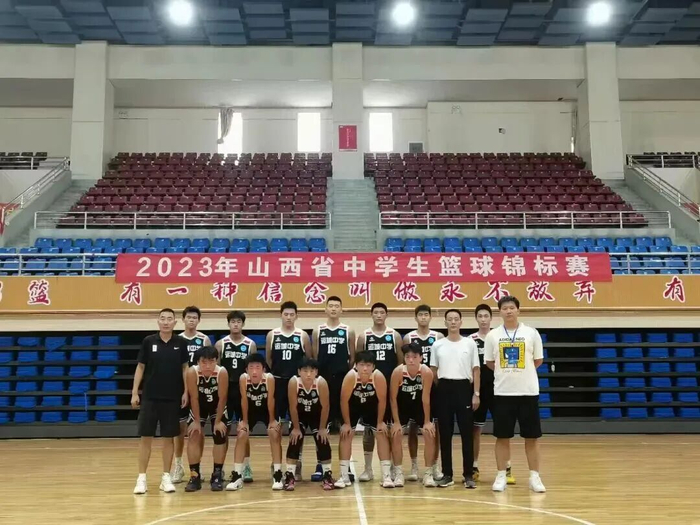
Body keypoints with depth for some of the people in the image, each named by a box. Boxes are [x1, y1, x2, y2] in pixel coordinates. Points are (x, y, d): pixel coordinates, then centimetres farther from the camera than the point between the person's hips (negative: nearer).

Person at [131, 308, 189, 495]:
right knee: (145, 437, 1)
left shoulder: (181, 343, -1)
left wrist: (185, 392, -2)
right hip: (150, 397, 0)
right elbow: (140, 367, 4)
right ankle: (142, 478, 10)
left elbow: (185, 368, 5)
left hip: (172, 398, 0)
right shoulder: (148, 341, -2)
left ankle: (166, 477, 15)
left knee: (169, 437, 5)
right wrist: (135, 392, -1)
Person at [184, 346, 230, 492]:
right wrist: (197, 421, -17)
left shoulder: (222, 372, -33)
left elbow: (222, 399, -22)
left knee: (220, 436, -7)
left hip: (217, 406, 0)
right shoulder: (192, 372, -32)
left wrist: (218, 421, -17)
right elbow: (194, 398, -22)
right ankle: (194, 476, 0)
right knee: (194, 436, -9)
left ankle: (217, 475, 4)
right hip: (199, 407, 1)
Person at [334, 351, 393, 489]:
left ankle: (386, 475, 0)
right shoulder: (350, 376, -35)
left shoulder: (379, 377, -34)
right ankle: (344, 476, 0)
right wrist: (347, 423, -15)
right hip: (353, 406, 0)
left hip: (372, 406, 1)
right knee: (345, 435, -7)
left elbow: (382, 400, -19)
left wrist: (380, 422, -11)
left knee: (382, 434, -6)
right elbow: (344, 400, -23)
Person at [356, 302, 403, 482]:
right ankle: (368, 468, 11)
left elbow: (401, 362, 5)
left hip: (391, 386, 0)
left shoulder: (395, 336, 3)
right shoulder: (364, 336, 2)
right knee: (369, 427, 4)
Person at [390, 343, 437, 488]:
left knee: (430, 434, -10)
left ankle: (428, 473, 2)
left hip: (420, 405, 0)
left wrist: (427, 421, -14)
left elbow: (425, 398, -20)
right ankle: (398, 472, 0)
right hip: (402, 405, 0)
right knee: (396, 434, -11)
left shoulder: (427, 372, -29)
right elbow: (393, 398, -20)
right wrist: (396, 422, -19)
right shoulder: (398, 372, -29)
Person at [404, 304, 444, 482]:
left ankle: (435, 465, 15)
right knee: (413, 426, 4)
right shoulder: (408, 338, 1)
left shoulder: (438, 337, 4)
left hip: (433, 385, 1)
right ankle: (414, 465, 13)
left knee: (435, 425, 5)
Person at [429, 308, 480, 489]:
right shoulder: (437, 345, 6)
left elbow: (476, 370, 5)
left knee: (467, 433, 0)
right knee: (445, 434, 4)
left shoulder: (470, 343, 4)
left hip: (464, 388, -1)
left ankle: (468, 475, 9)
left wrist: (476, 394, -2)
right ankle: (447, 474, 14)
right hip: (444, 389, 1)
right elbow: (433, 371, 10)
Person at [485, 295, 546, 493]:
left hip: (528, 391, 0)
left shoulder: (531, 333, 0)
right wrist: (506, 373, 6)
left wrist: (521, 372, 8)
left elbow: (538, 361, 7)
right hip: (502, 392, 0)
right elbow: (489, 363, 9)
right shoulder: (493, 335, 1)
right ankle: (501, 476, 14)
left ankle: (535, 477, 14)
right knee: (502, 437, 5)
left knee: (531, 437, 5)